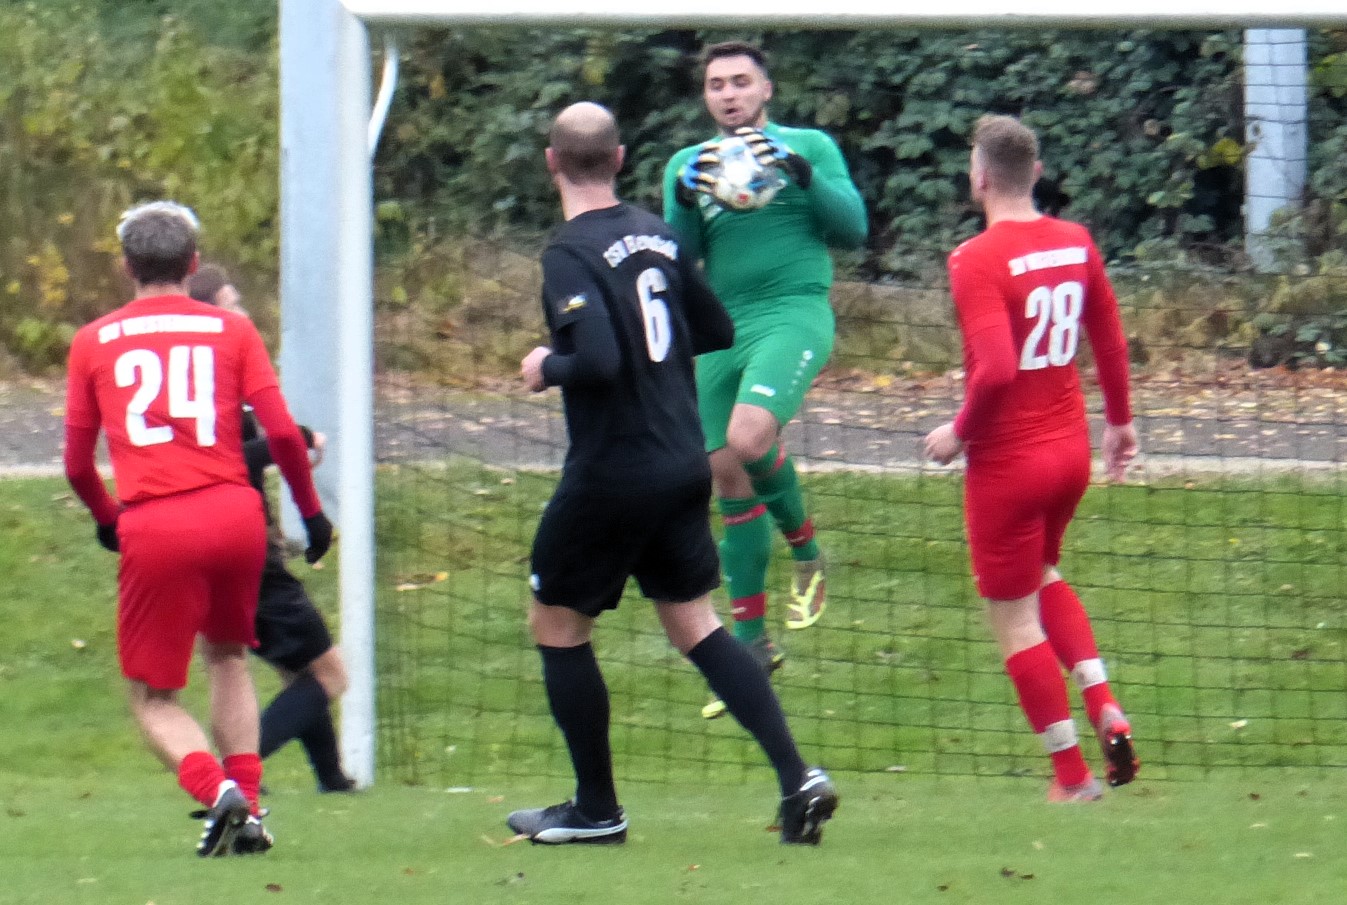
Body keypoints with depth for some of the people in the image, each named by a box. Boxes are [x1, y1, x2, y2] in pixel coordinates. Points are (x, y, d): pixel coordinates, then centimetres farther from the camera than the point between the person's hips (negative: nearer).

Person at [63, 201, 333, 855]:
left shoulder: (93, 342, 10)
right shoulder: (231, 330, 8)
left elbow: (77, 464, 13)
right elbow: (282, 433, 0)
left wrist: (106, 518, 32)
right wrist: (311, 511, 13)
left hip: (154, 529, -2)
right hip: (236, 514, 2)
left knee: (151, 696, 8)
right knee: (227, 656, 25)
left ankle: (215, 788, -19)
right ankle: (246, 809, 13)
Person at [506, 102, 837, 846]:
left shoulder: (571, 254, -17)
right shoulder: (655, 235, 6)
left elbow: (598, 360, -28)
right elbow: (715, 331, 16)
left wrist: (547, 369, -9)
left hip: (612, 473, -7)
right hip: (683, 465, 7)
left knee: (556, 624, 10)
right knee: (695, 623, 12)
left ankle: (596, 808, 15)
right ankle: (796, 777, -2)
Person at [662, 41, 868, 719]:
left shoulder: (809, 148, 6)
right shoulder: (688, 165, 14)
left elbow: (853, 231, -2)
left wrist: (800, 171, -14)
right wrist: (686, 200, -11)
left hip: (794, 314, -5)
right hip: (721, 330, 5)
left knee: (749, 438, -29)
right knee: (729, 484, 4)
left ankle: (806, 550, -2)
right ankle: (751, 642, 14)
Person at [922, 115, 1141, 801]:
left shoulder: (978, 260, -19)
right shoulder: (1076, 242, 1)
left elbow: (996, 368, -27)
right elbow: (1111, 341, 10)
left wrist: (959, 432, -12)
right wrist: (1120, 421, 23)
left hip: (1007, 460, -7)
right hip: (1072, 450, 7)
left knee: (1014, 618, 6)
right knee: (1042, 576, 29)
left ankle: (1072, 776, 8)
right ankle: (1105, 711, 13)